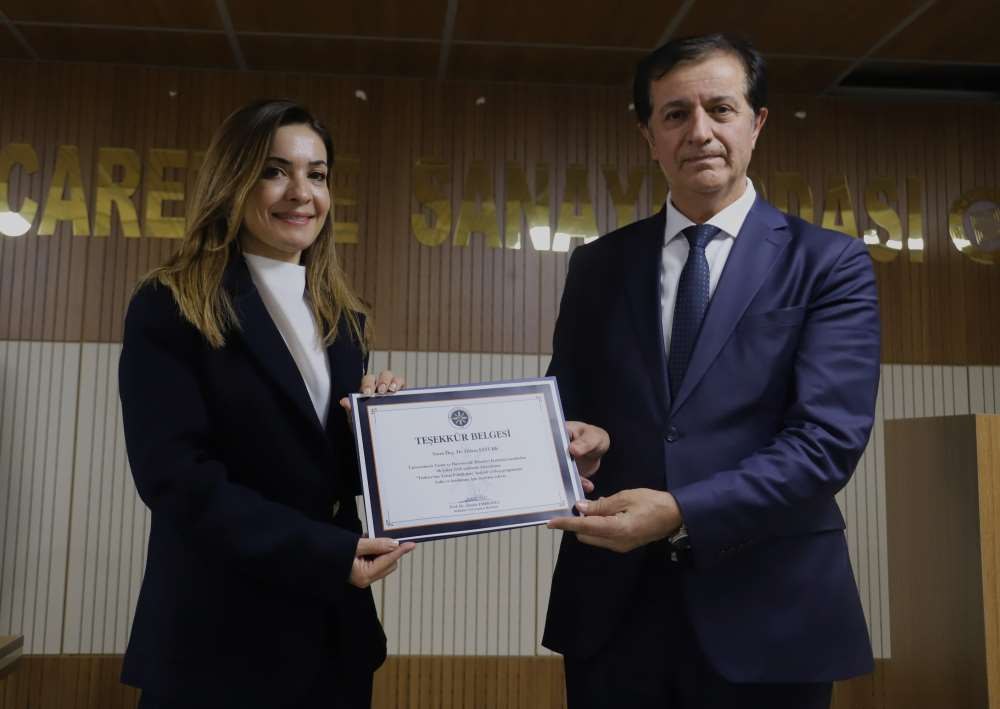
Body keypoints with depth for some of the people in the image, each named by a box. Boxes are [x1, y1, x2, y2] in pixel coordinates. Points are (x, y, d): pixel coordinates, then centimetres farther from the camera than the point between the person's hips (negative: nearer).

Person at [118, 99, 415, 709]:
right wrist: (326, 553, -22)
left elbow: (351, 476, 10)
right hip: (219, 637, -5)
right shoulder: (168, 310, -9)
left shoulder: (344, 319, 8)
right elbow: (176, 476, -16)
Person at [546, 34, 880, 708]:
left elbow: (829, 439, -12)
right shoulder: (598, 265, 7)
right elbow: (565, 406, 9)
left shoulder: (830, 264, -3)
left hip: (767, 610, -2)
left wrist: (681, 512, -22)